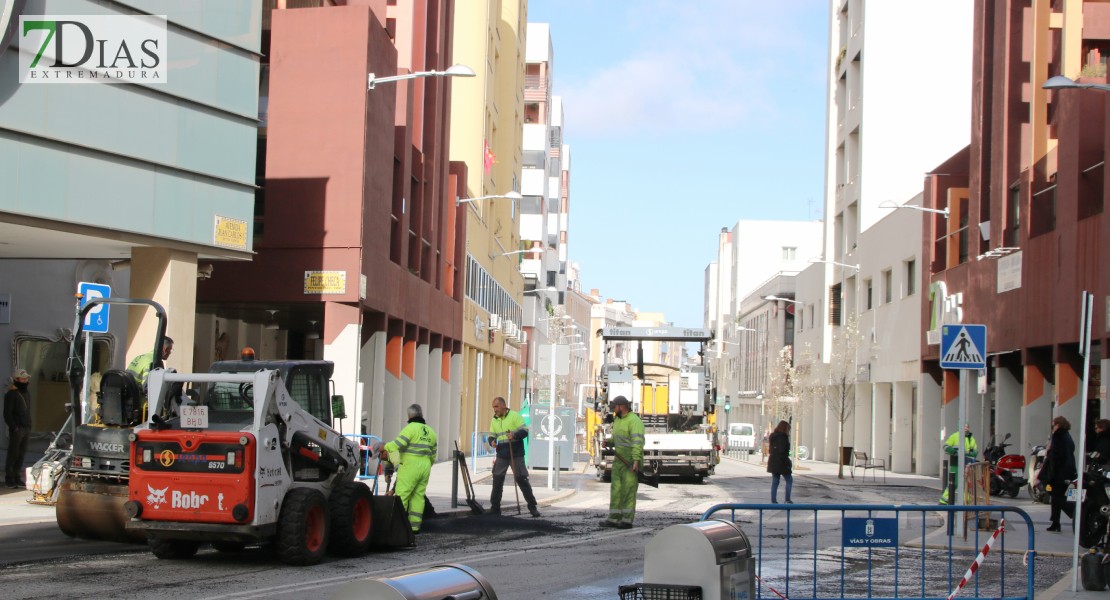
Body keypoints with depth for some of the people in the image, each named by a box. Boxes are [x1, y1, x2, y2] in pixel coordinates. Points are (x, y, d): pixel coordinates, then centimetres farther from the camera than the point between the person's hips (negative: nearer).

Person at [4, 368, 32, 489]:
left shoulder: (27, 393, 16)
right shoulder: (11, 394, -9)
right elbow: (7, 413, -14)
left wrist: (29, 426, 14)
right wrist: (14, 427, -17)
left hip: (26, 428, 7)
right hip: (17, 429, -7)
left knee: (21, 454, 10)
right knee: (13, 454, -3)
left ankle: (17, 477, 16)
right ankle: (9, 479, 2)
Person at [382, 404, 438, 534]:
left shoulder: (411, 428, -9)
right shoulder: (430, 431, 15)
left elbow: (397, 444, -19)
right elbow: (433, 456, 20)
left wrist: (385, 447, -3)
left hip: (410, 466, -7)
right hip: (425, 467, 7)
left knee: (401, 495, -8)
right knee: (418, 496, 8)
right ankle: (415, 526, 6)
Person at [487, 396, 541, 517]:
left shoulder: (515, 416, -6)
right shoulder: (494, 420, 11)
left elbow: (525, 431, -10)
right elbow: (491, 436, 17)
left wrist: (515, 435, -29)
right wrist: (492, 442, -7)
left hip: (516, 455, -5)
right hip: (501, 456, 5)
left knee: (522, 480, -3)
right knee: (497, 481, 2)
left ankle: (532, 506, 7)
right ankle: (495, 508, 11)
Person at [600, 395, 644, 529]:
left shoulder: (634, 421, -16)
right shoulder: (617, 420, 14)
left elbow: (637, 442, -25)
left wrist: (636, 461, -33)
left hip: (631, 461, -9)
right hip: (619, 460, 9)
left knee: (628, 490, -7)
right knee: (616, 489, 6)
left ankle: (627, 520, -4)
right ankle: (613, 519, 9)